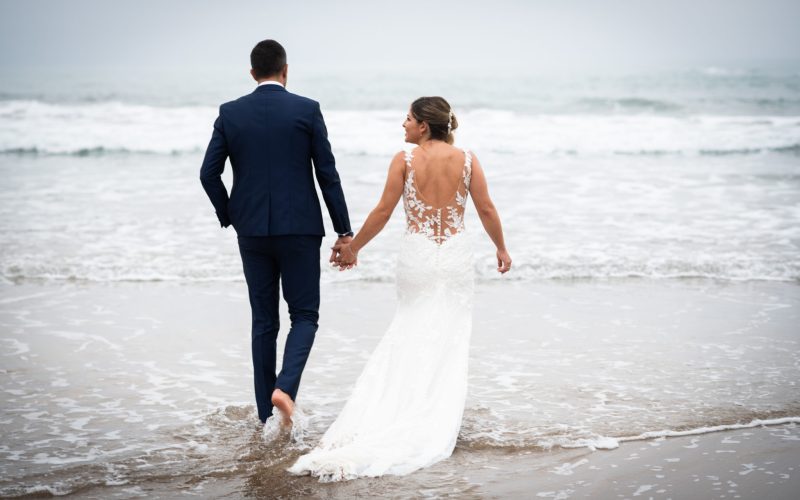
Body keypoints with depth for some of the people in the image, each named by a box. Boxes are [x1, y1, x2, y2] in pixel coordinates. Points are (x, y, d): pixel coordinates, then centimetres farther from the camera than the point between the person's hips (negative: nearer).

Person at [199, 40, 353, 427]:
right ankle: (285, 386, -16)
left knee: (263, 321, 11)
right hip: (300, 229, -3)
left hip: (252, 231, 3)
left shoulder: (230, 113, 1)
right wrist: (344, 231, 1)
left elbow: (209, 173, 1)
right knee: (304, 315, 8)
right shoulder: (307, 110, -4)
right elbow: (327, 174, -5)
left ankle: (267, 414, 14)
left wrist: (229, 217, 16)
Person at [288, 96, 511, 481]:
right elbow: (486, 210, 0)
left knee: (409, 335, 12)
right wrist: (501, 249, 15)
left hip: (416, 255, 0)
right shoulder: (467, 159, -2)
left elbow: (383, 212, -6)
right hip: (456, 255, 0)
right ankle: (437, 417, 12)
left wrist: (353, 247, 6)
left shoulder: (404, 160, -7)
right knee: (449, 341, 9)